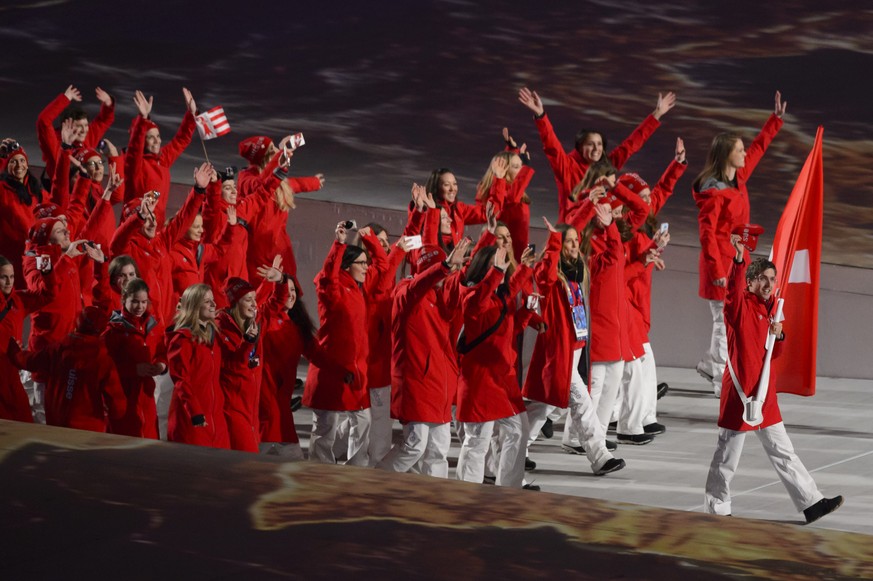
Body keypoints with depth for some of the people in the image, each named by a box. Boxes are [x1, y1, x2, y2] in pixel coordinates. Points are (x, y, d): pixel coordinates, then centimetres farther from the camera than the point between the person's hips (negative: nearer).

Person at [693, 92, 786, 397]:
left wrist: (776, 119, 24)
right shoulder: (713, 192, -17)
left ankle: (710, 364, 28)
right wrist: (717, 271, -22)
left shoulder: (739, 177, 8)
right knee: (725, 319, -3)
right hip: (721, 262, -9)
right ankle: (722, 381, 5)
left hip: (737, 261, 9)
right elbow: (707, 232, -19)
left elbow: (758, 148, 23)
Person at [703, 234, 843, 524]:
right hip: (740, 393, -8)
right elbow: (733, 287, -32)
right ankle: (717, 509, 12)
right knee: (728, 455, 1)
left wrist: (778, 335, -2)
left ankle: (811, 502, 14)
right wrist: (739, 260, -49)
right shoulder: (740, 307, -9)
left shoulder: (769, 310, 14)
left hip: (765, 394, 8)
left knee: (783, 452, 12)